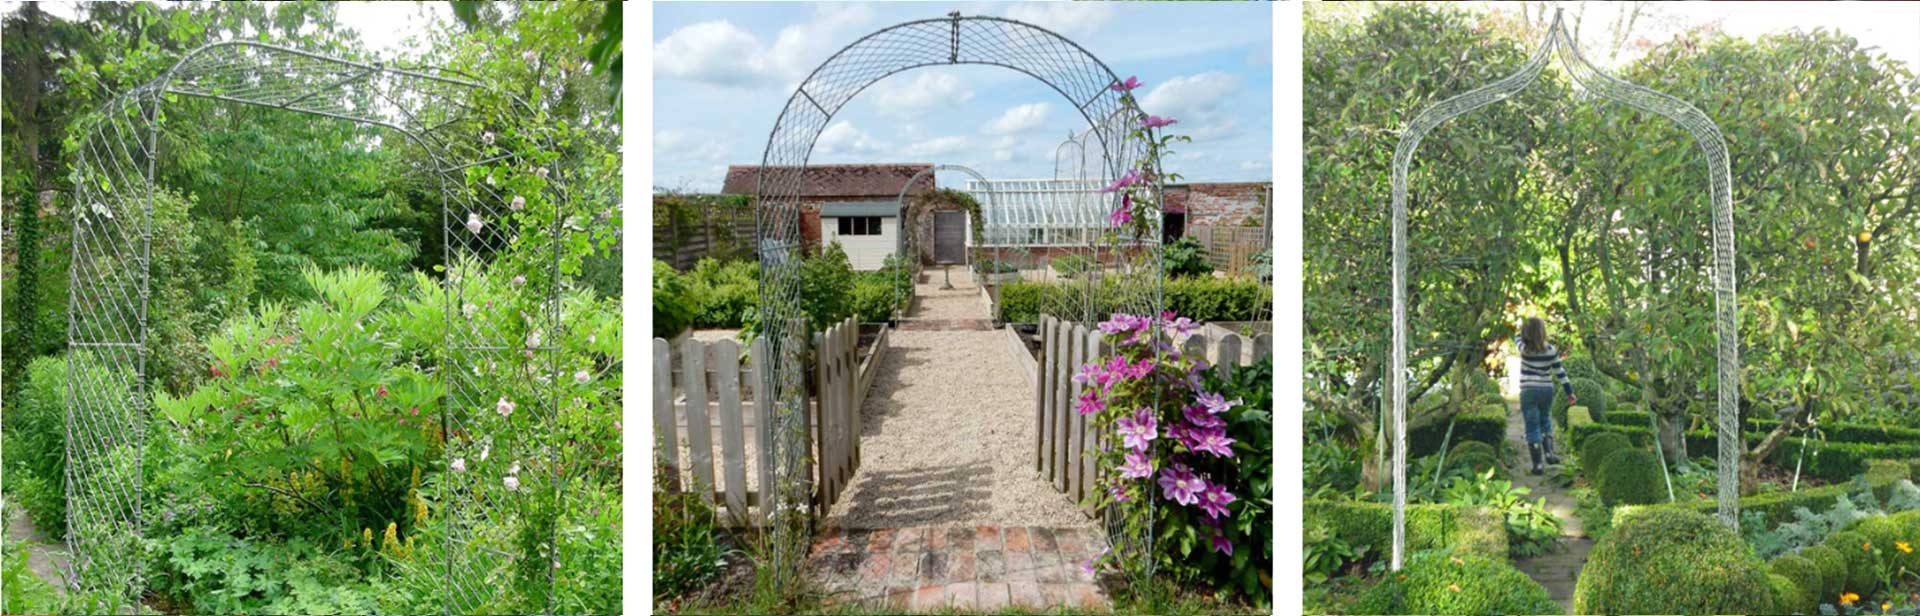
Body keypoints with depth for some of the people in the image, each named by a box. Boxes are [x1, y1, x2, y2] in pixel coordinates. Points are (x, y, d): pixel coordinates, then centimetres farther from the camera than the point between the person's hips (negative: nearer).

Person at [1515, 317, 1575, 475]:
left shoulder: (1524, 349, -11)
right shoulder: (1551, 350, -6)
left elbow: (1518, 339, 13)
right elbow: (1559, 371, 1)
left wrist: (1523, 329, 34)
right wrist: (1569, 392, 9)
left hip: (1528, 392, -3)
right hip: (1547, 390, 3)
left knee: (1532, 427, 2)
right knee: (1545, 421, 26)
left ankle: (1538, 464, 0)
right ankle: (1548, 452, 17)